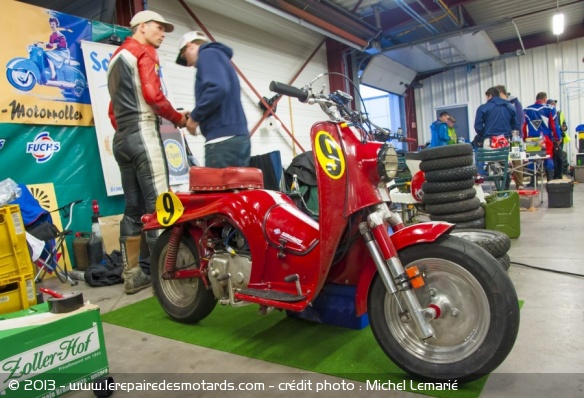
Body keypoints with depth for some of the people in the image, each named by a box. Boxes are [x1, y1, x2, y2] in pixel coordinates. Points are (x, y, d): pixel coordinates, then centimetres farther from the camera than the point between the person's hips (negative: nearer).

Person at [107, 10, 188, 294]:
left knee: (133, 209, 7)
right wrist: (178, 118, -3)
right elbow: (152, 94, -15)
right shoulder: (144, 52, 1)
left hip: (121, 138, 9)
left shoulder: (117, 57, 28)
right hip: (142, 133, -9)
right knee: (158, 205, -12)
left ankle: (131, 275, 9)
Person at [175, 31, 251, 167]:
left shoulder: (208, 54, 0)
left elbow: (217, 88, -19)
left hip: (223, 140, -9)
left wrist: (194, 117, -8)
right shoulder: (219, 55, 27)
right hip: (238, 137, 9)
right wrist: (198, 117, 18)